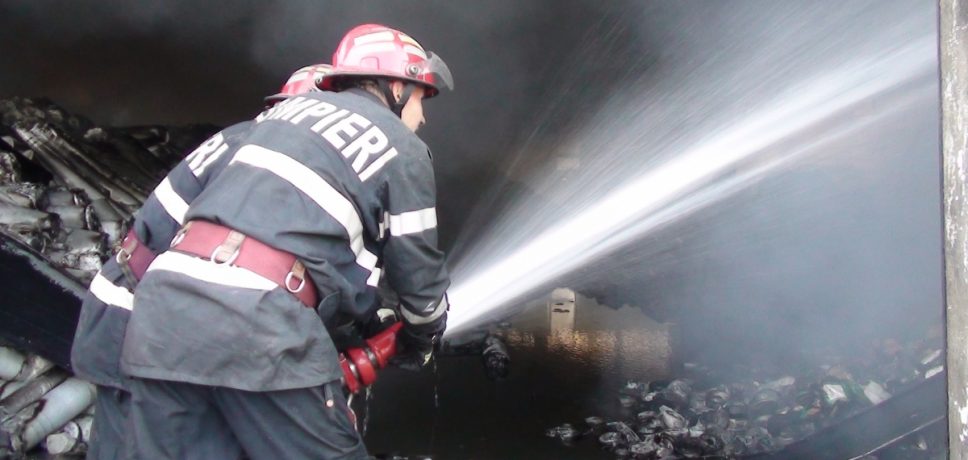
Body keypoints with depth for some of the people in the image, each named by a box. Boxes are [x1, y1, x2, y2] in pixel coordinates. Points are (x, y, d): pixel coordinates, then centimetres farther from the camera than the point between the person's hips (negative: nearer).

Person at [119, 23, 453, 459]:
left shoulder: (289, 107, 26)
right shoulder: (401, 146, 9)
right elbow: (418, 269, 13)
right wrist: (422, 338, 35)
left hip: (163, 297, 7)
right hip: (258, 317, -7)